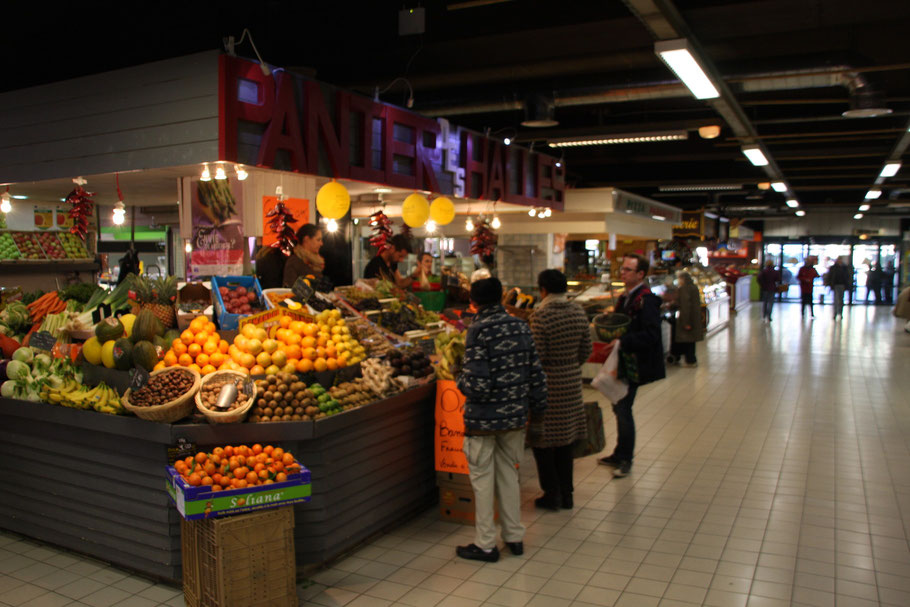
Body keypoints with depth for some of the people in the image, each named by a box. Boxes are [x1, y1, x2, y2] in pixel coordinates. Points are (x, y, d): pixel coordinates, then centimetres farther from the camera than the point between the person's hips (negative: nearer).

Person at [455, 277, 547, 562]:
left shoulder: (479, 331, -16)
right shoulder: (521, 326, 1)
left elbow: (478, 384, -21)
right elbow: (535, 371, 5)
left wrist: (461, 381, 0)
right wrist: (537, 405, 16)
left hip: (484, 418, -6)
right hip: (516, 414, 6)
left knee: (483, 479, 7)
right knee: (508, 474, 18)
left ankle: (485, 545, 17)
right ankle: (515, 537, 27)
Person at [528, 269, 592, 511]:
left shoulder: (541, 315, -17)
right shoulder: (578, 312, 2)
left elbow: (537, 355, -18)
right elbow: (586, 350, 7)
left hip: (548, 382, -6)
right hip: (572, 382, 6)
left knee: (541, 440, 8)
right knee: (565, 439, 17)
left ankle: (552, 493, 13)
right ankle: (566, 494, 24)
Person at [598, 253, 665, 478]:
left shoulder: (646, 300, -17)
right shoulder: (626, 297, 12)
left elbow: (651, 335, -25)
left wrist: (622, 342, -29)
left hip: (634, 365, -9)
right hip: (622, 361, 9)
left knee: (623, 409, -6)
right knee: (619, 406, 16)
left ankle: (625, 459, 10)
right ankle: (620, 454, 30)